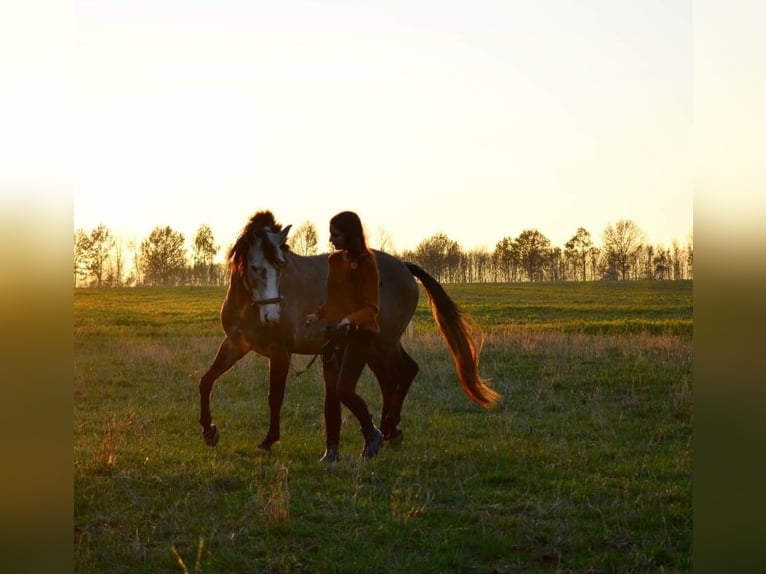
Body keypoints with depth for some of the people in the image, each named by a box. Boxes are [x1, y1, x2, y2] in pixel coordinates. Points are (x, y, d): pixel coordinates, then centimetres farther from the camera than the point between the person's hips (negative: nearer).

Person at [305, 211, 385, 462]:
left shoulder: (366, 263, -12)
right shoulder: (334, 260, 7)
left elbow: (371, 307, -14)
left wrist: (350, 319, -31)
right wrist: (318, 314, 0)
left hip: (360, 332, -7)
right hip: (334, 331, 7)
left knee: (344, 389, -14)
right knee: (331, 392, 5)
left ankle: (372, 434, 10)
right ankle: (332, 449, 13)